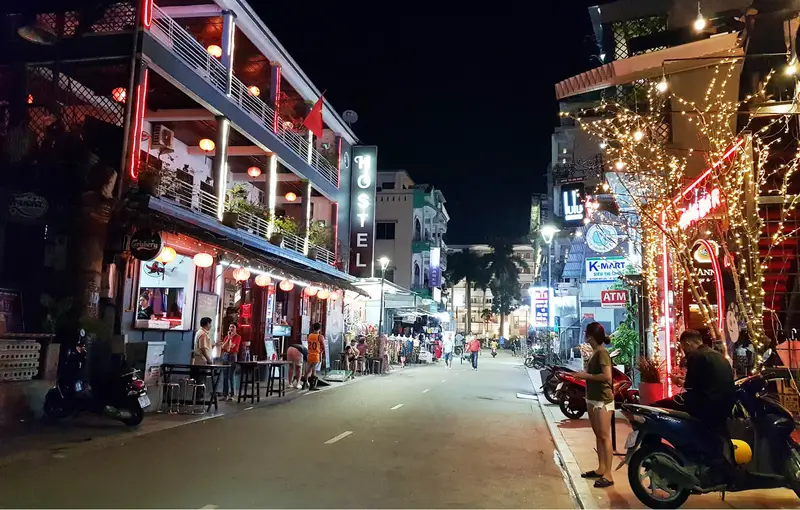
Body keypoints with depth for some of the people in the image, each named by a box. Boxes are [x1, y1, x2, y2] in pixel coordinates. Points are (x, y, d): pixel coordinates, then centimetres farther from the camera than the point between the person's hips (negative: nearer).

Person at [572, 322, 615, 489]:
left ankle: (608, 475, -2)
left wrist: (586, 375, -17)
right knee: (598, 436, 15)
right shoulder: (595, 352, 11)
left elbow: (607, 376, -24)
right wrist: (582, 374, 3)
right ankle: (601, 469, 23)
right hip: (592, 398, 10)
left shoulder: (602, 352, -16)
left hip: (603, 400, -10)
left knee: (605, 437, -6)